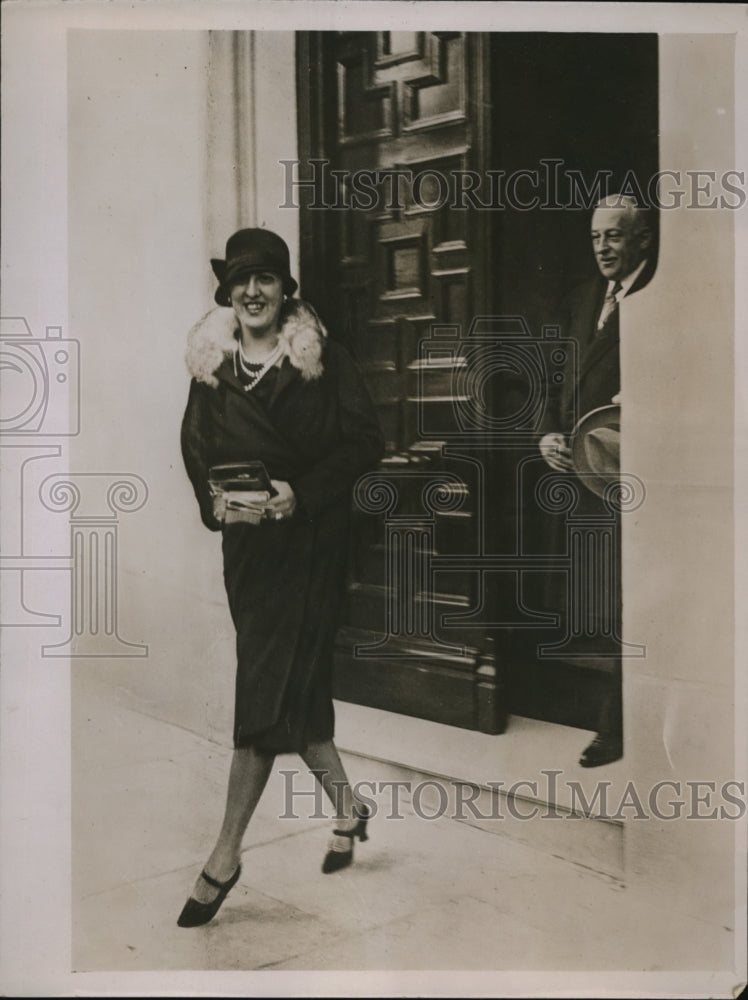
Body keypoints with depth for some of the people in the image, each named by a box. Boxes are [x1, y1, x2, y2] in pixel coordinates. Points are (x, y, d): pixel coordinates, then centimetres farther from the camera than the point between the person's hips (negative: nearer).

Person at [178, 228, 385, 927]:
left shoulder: (322, 357, -3)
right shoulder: (210, 365, 7)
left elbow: (366, 441, -6)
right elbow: (195, 454, 9)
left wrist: (302, 491, -18)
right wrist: (216, 501, -11)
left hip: (309, 538, -4)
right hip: (247, 541, 4)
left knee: (268, 689, -7)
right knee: (293, 684, 10)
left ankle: (225, 856, 1)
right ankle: (345, 807, 32)